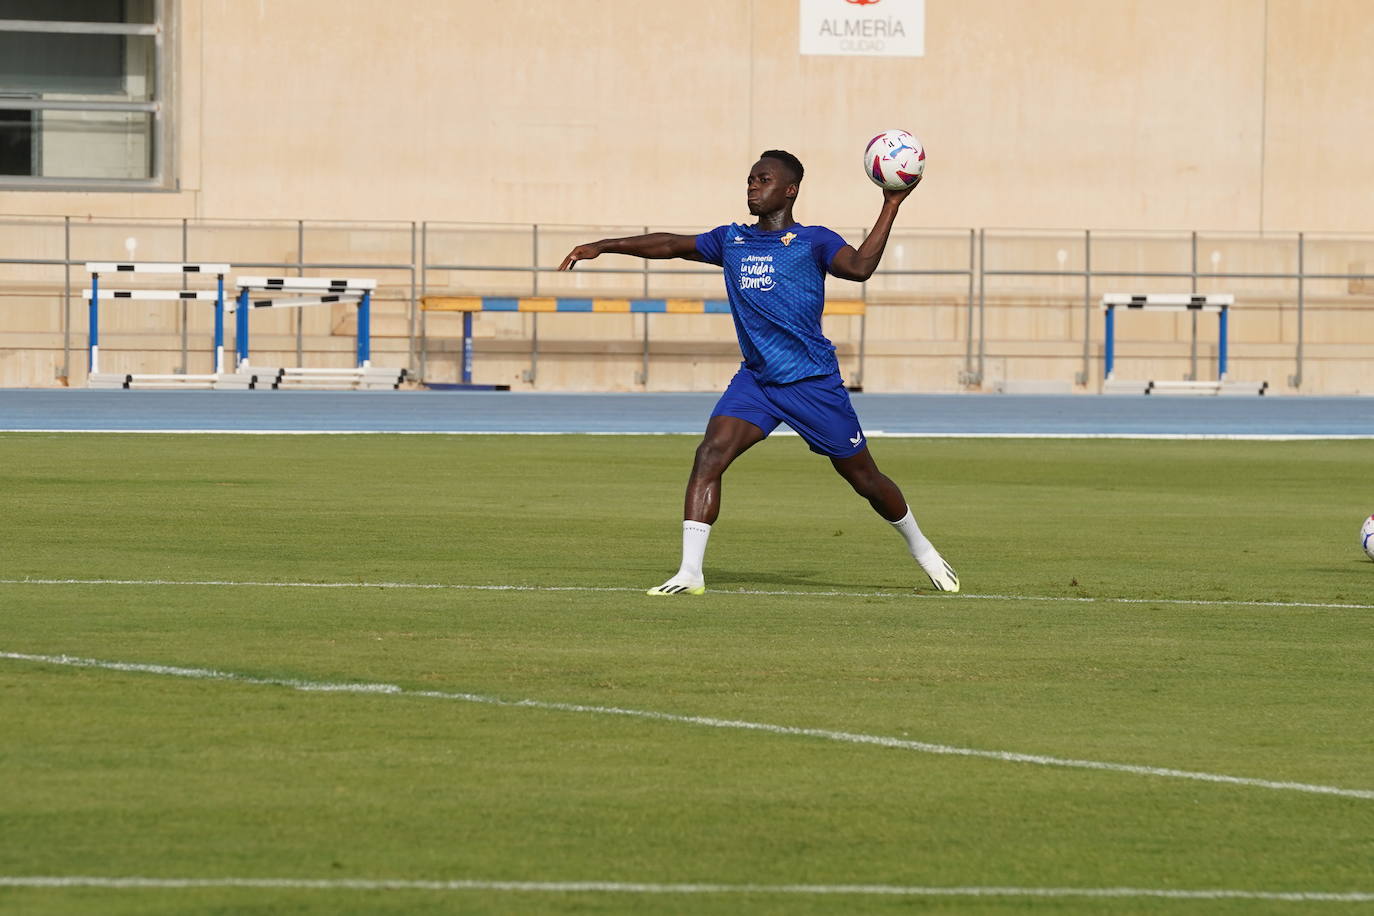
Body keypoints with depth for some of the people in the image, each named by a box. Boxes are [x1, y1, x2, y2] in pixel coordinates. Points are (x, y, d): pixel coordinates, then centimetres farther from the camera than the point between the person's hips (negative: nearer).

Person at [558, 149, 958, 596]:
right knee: (709, 456, -18)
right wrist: (604, 246, 14)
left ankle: (921, 549, 31)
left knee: (864, 478, 5)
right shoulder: (731, 241, 11)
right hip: (755, 379, 4)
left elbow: (859, 267, -22)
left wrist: (891, 207, -25)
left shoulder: (813, 241, -4)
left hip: (814, 382, -4)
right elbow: (670, 245, 17)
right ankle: (689, 573, -21)